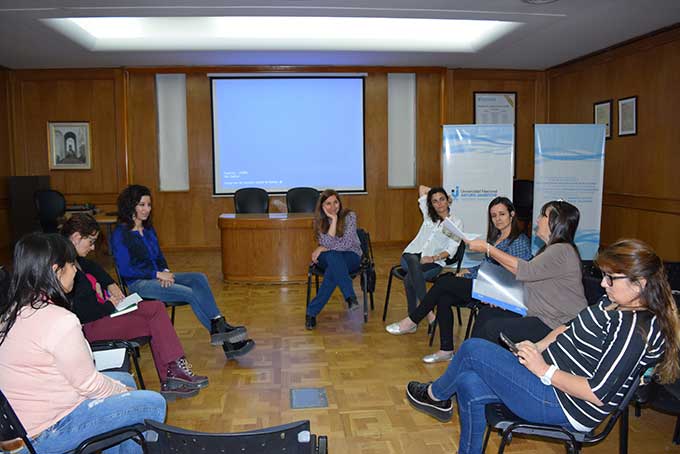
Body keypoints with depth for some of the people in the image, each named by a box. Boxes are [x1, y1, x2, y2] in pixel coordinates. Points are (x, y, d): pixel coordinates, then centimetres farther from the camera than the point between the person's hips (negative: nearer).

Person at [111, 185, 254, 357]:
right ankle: (222, 336, -22)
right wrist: (158, 274, -16)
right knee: (190, 292, -26)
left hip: (158, 277, 7)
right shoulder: (120, 234, -8)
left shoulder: (148, 229, 16)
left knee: (199, 278, -20)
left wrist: (165, 272, -4)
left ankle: (218, 326, -31)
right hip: (138, 283, -7)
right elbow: (125, 270, -13)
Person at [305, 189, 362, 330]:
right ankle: (350, 297, -44)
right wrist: (334, 219, -20)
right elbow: (328, 243, -18)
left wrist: (322, 248, -15)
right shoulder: (319, 221, -3)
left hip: (351, 257, -1)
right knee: (333, 256, -38)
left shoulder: (349, 216, -9)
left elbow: (347, 244, -18)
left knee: (333, 270, -37)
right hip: (328, 259, 1)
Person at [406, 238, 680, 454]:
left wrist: (545, 370, -21)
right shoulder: (615, 302, 4)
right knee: (469, 387, 1)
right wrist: (539, 346, 0)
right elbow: (569, 328, 16)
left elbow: (597, 394, -27)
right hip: (549, 371, 9)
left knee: (473, 349, -7)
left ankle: (435, 395, 22)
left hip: (565, 404, -9)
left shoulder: (637, 329, -25)